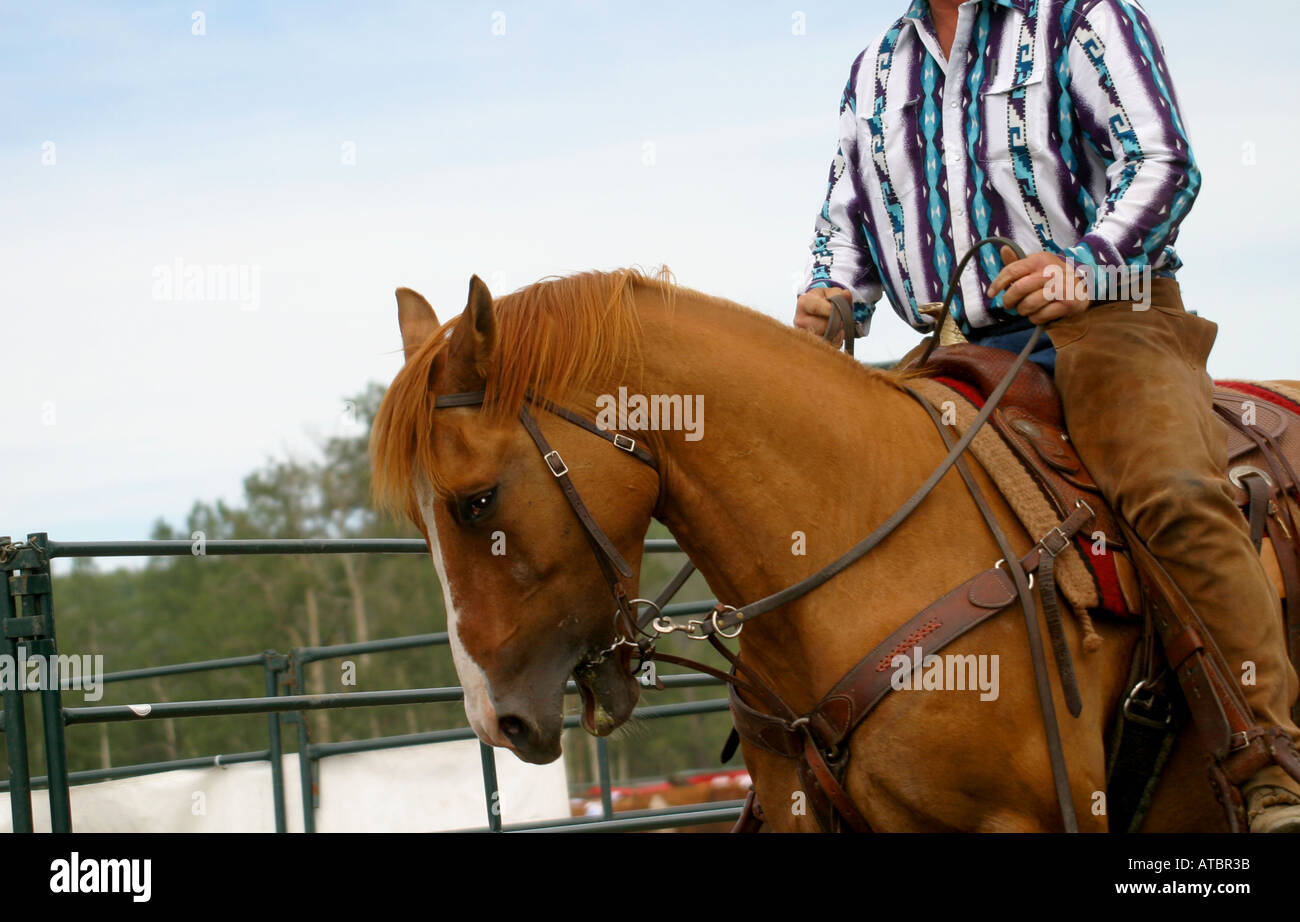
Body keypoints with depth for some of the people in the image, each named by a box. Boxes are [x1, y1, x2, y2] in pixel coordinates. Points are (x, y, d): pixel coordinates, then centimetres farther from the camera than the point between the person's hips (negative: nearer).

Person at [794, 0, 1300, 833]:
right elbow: (846, 217, 25)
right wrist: (831, 296, 1)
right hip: (965, 356, 7)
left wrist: (1085, 268, -26)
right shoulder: (877, 70, 20)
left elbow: (1162, 162, -8)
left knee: (1178, 496, -31)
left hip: (1105, 325, -6)